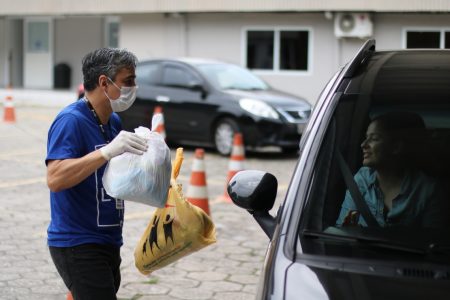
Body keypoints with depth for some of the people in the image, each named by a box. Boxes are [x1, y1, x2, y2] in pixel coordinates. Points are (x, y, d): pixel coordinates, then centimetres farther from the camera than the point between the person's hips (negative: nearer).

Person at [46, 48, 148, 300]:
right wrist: (108, 151, -35)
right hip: (77, 246, -9)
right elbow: (55, 179, -29)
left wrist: (142, 153, 2)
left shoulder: (114, 121, 9)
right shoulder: (71, 120, -17)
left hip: (108, 242, 9)